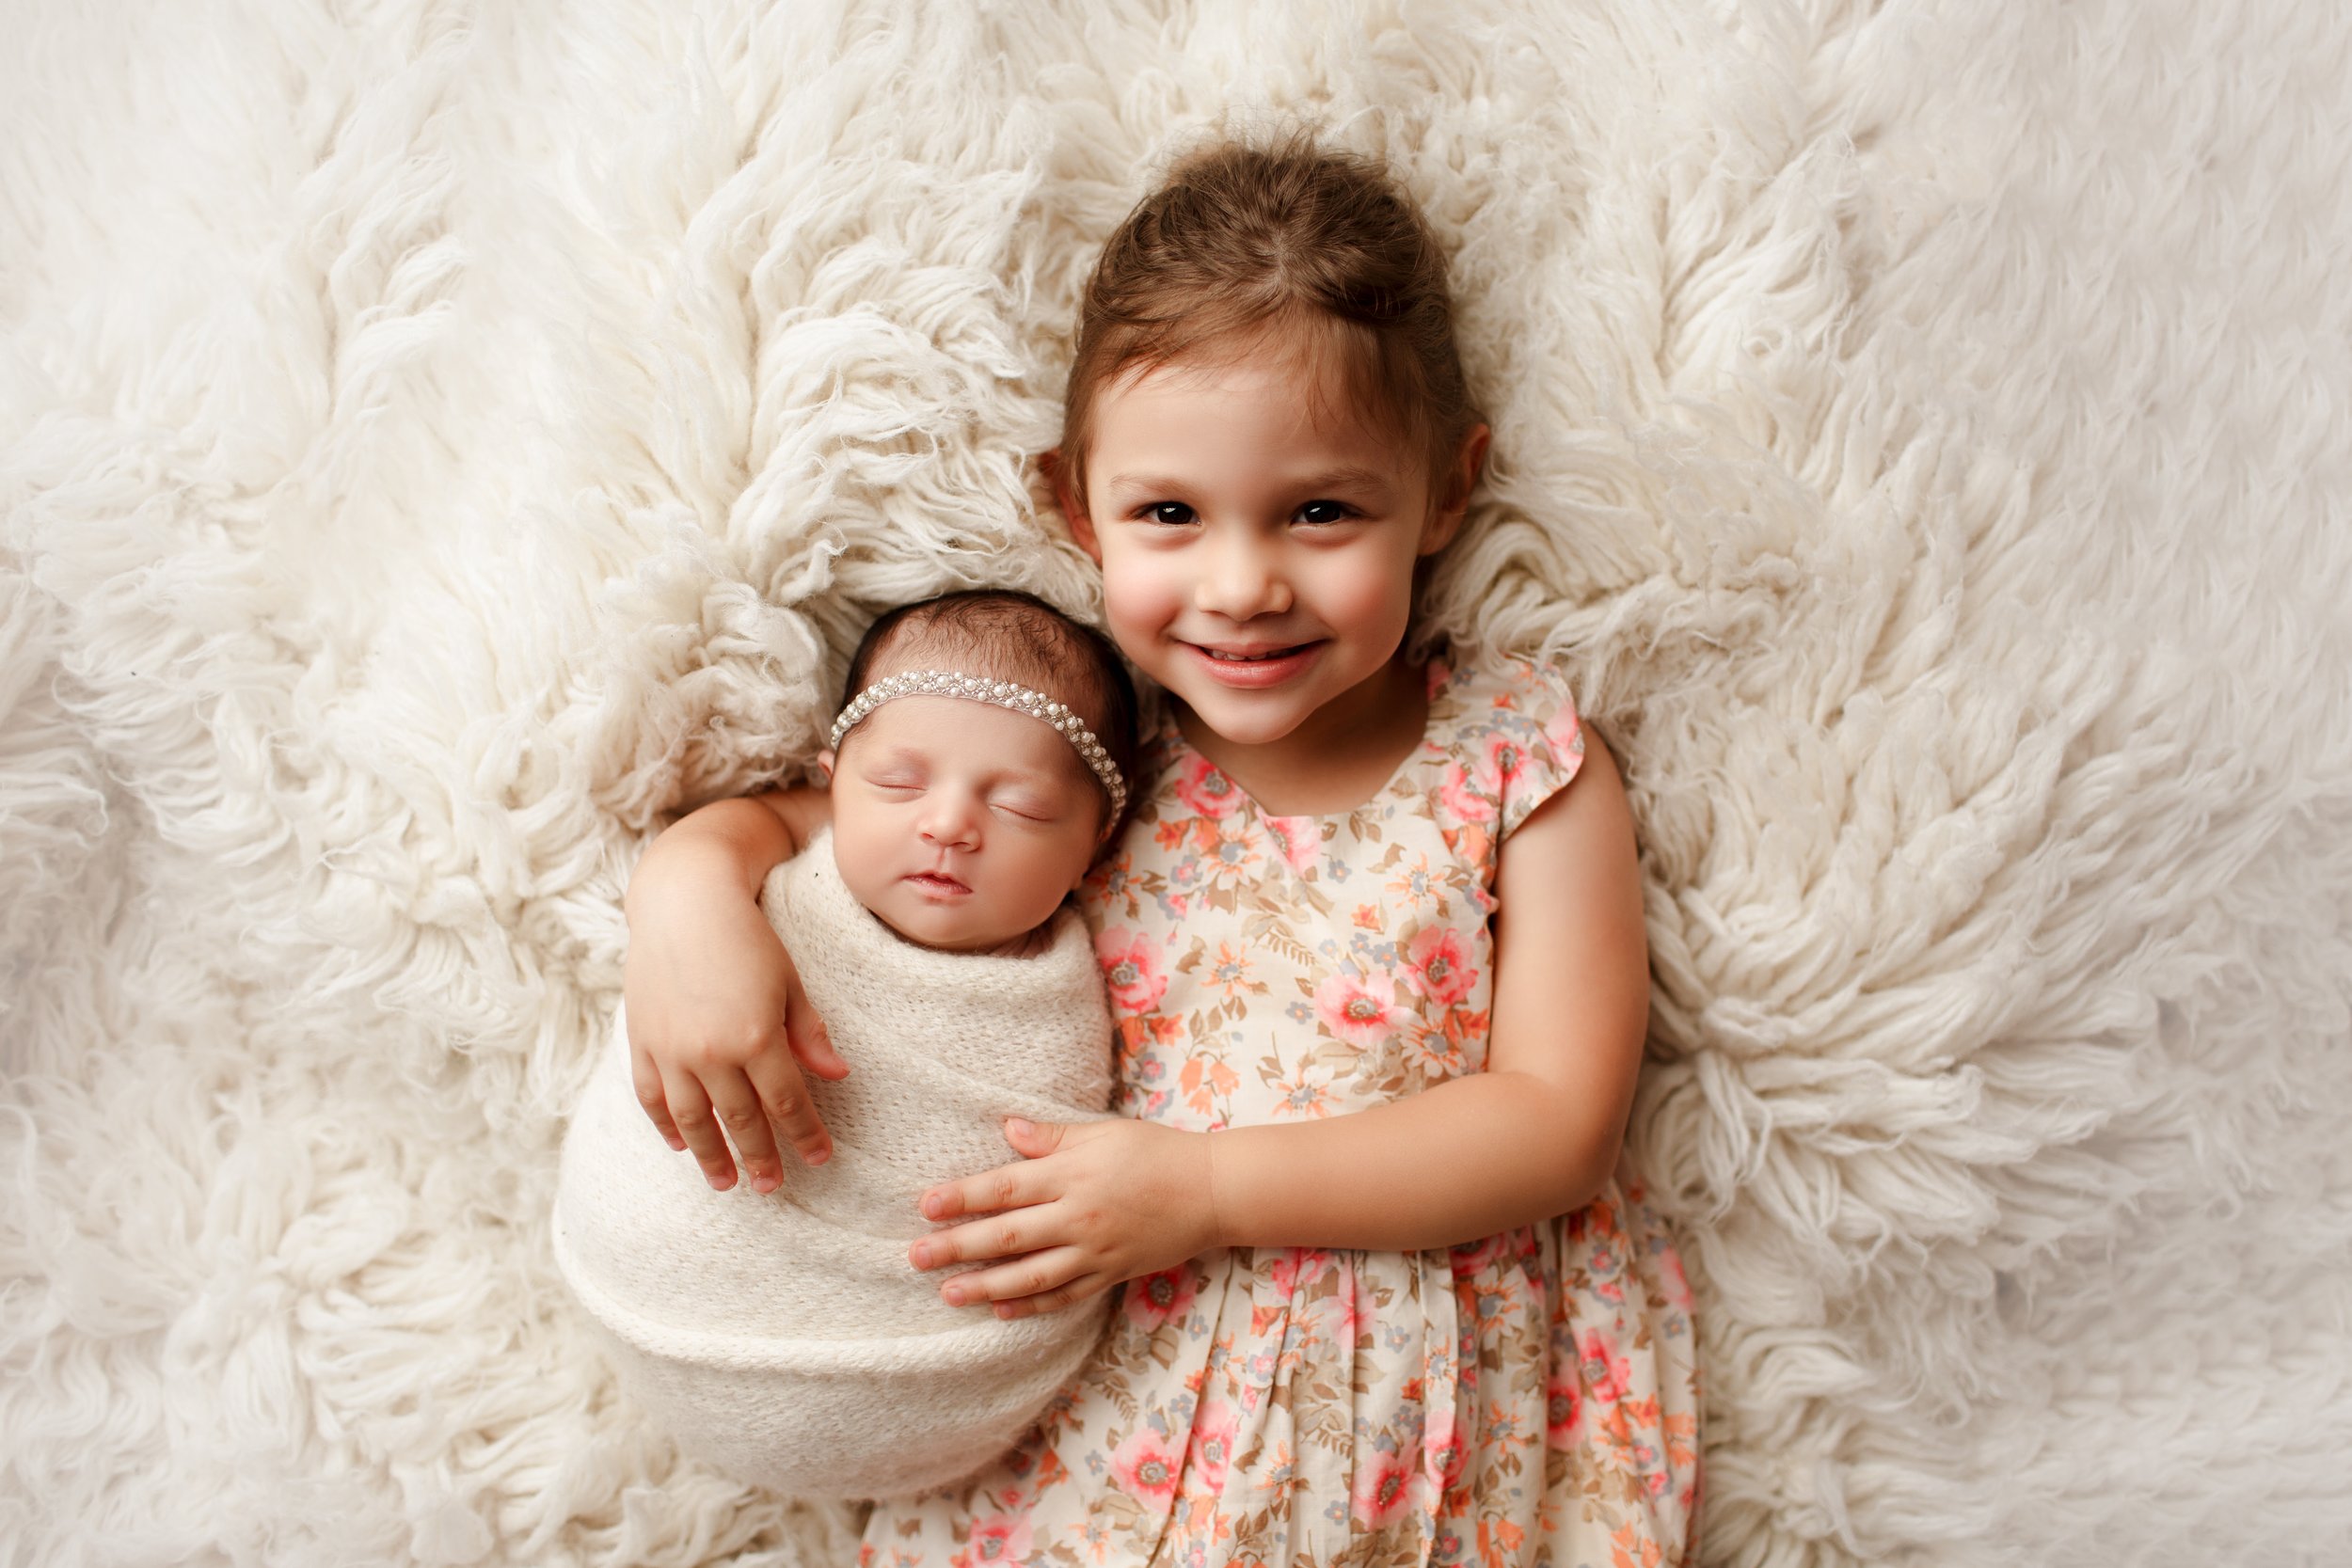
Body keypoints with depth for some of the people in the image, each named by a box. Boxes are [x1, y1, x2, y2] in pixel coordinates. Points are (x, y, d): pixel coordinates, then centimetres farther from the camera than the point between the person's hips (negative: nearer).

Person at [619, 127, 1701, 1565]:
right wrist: (691, 883, -16)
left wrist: (1208, 1188, -18)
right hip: (1125, 1386, 1)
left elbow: (1560, 1123, -11)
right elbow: (792, 815, 9)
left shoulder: (1524, 763, -7)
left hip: (1456, 1397, -1)